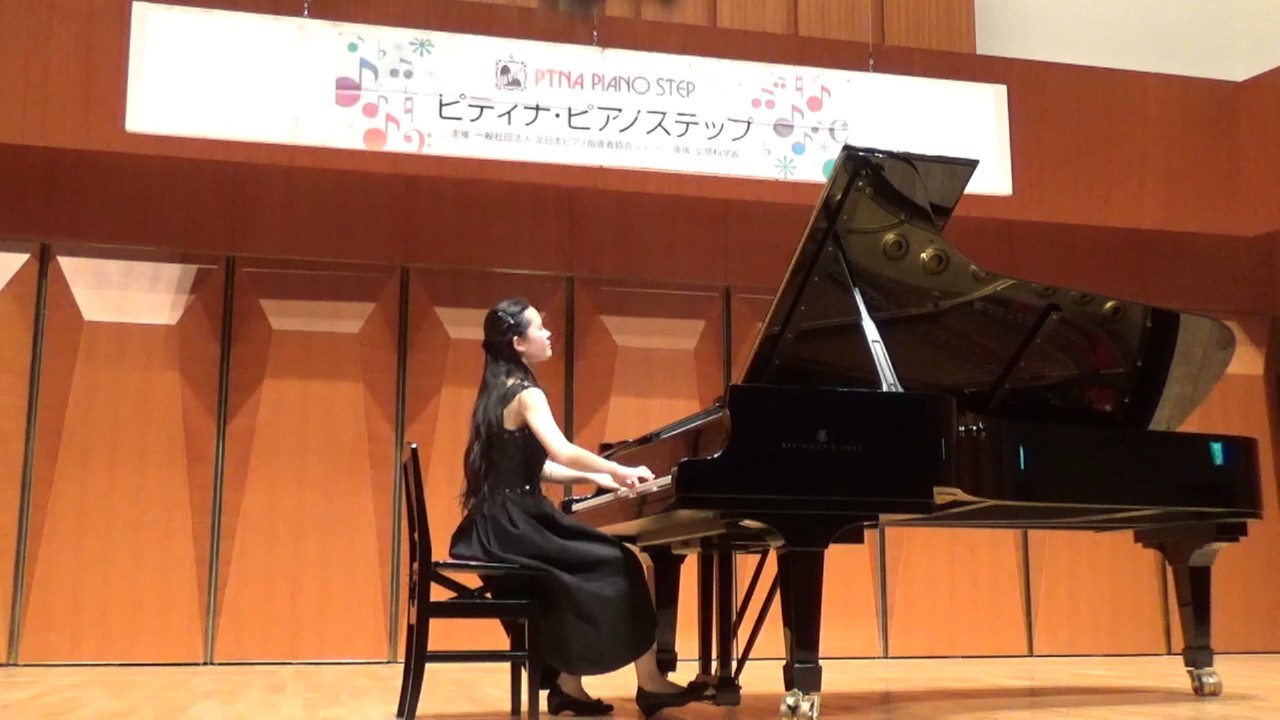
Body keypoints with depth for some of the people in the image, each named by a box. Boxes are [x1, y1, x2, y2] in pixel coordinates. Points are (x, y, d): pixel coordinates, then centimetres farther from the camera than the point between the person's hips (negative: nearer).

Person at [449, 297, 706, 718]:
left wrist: (594, 478, 10)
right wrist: (620, 471, -16)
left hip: (500, 524, 9)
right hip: (513, 526, -9)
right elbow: (562, 453, -28)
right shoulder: (526, 394, -12)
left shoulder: (500, 392, 15)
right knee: (620, 565, -4)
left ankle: (567, 684, 16)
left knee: (580, 576, 18)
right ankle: (648, 683, 2)